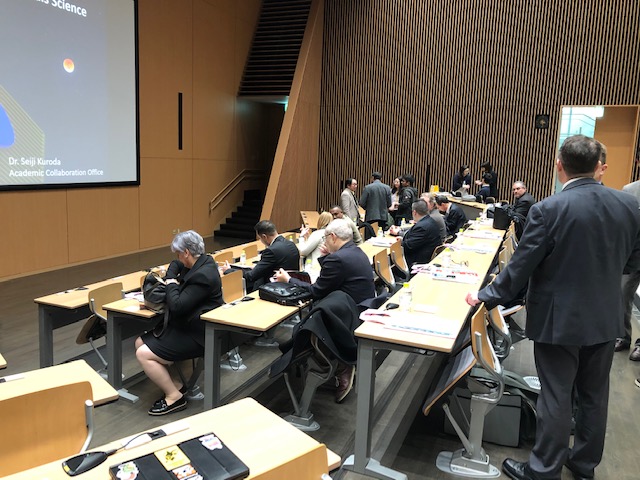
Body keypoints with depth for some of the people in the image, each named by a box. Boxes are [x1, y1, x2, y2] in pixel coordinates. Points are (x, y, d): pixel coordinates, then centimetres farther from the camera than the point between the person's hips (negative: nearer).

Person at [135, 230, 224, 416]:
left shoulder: (202, 275, -25)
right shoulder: (200, 263, 5)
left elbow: (177, 306, -28)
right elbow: (175, 265, 26)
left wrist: (171, 284, -11)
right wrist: (170, 279, 5)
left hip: (196, 335, -11)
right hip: (186, 326, 11)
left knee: (143, 354, -15)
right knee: (140, 342, 10)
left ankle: (174, 397, -3)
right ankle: (172, 384, 14)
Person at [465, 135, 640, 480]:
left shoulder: (549, 210, -21)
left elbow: (520, 267, -16)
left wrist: (486, 296, -3)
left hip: (560, 320, -5)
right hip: (605, 318, 5)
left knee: (555, 397, 7)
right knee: (594, 394, 19)